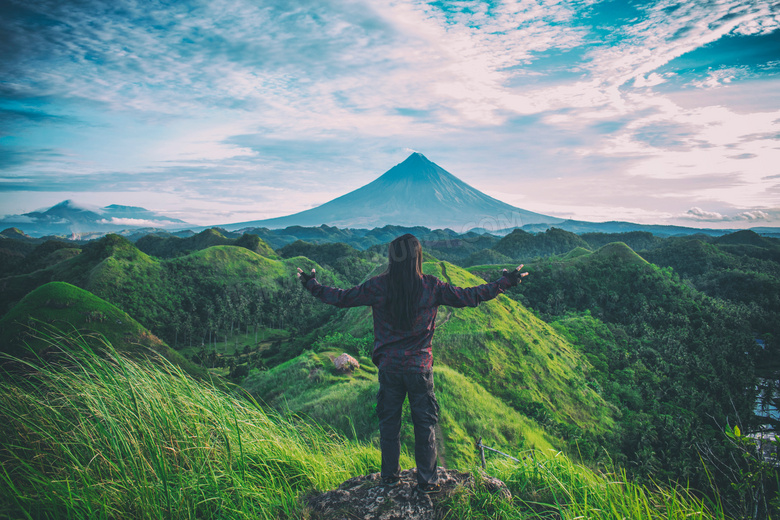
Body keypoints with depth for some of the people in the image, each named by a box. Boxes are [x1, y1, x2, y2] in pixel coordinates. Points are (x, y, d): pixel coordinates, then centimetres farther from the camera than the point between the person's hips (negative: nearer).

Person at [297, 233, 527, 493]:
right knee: (425, 423, 12)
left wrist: (312, 285, 15)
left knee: (389, 421, 17)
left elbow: (341, 298, -1)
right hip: (420, 367, -1)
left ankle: (390, 475, 30)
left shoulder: (378, 286, -9)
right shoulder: (431, 287, -11)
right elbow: (469, 297, -5)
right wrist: (506, 282, 6)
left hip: (389, 367, 1)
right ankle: (427, 480, 22)